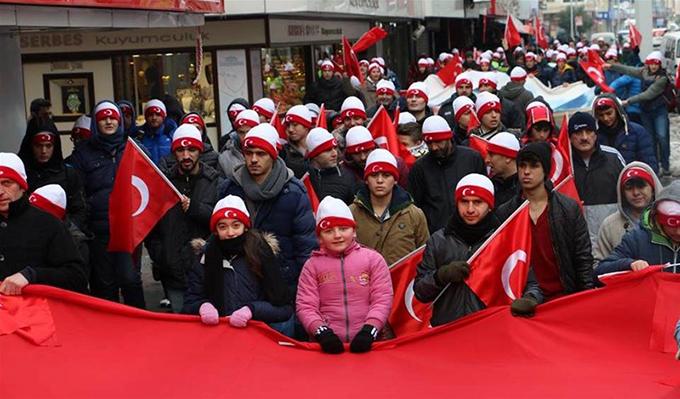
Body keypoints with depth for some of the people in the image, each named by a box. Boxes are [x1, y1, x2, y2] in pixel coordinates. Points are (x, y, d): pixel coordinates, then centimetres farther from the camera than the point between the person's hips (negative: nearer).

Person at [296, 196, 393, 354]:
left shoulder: (373, 259, 11)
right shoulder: (312, 265, 13)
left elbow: (382, 299, 3)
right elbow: (305, 305, 5)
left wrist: (369, 329, -11)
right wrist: (321, 330, -11)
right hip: (329, 342, 0)